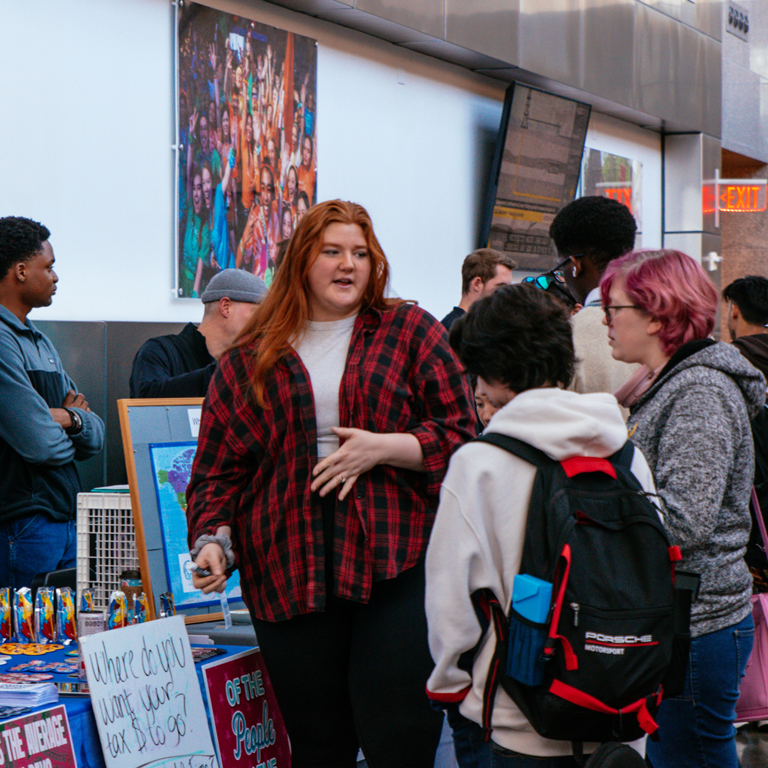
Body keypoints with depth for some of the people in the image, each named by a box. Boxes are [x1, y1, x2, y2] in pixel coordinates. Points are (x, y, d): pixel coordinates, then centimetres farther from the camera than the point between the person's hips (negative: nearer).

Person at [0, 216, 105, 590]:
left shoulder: (40, 343, 18)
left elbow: (96, 437, 16)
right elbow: (41, 444, -20)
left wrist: (70, 419, -6)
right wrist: (66, 432, 2)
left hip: (66, 517, 9)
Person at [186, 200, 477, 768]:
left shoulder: (411, 332, 9)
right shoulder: (250, 359, 14)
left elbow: (462, 436, 5)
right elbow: (218, 467, 15)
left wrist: (383, 448, -10)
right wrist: (213, 539, -1)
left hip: (395, 564, -2)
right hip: (287, 572, 2)